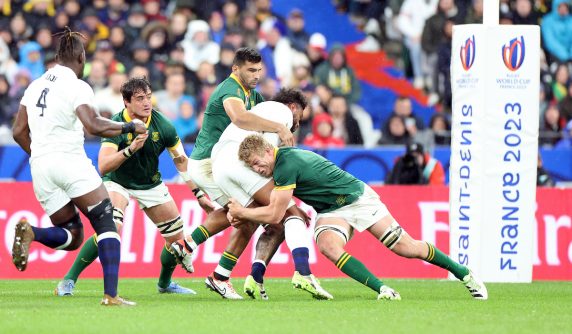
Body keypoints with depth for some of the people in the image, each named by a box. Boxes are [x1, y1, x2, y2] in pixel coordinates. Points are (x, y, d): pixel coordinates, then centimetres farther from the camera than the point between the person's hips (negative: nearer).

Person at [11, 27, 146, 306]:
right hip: (70, 160, -6)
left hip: (40, 167, 6)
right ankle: (111, 294, -13)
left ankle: (29, 233, -17)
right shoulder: (77, 87, -6)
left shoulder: (35, 86, 14)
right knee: (106, 225, 0)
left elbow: (19, 132, 16)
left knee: (72, 237, 13)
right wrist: (130, 127, -9)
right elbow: (93, 125, -21)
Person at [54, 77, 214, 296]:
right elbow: (103, 166, -37)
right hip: (117, 181, -5)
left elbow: (182, 161, -3)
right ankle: (68, 280, -20)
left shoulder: (162, 125, -17)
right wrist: (131, 149, -50)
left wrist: (200, 195, -5)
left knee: (177, 236, 3)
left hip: (150, 184, 5)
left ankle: (165, 283, 32)